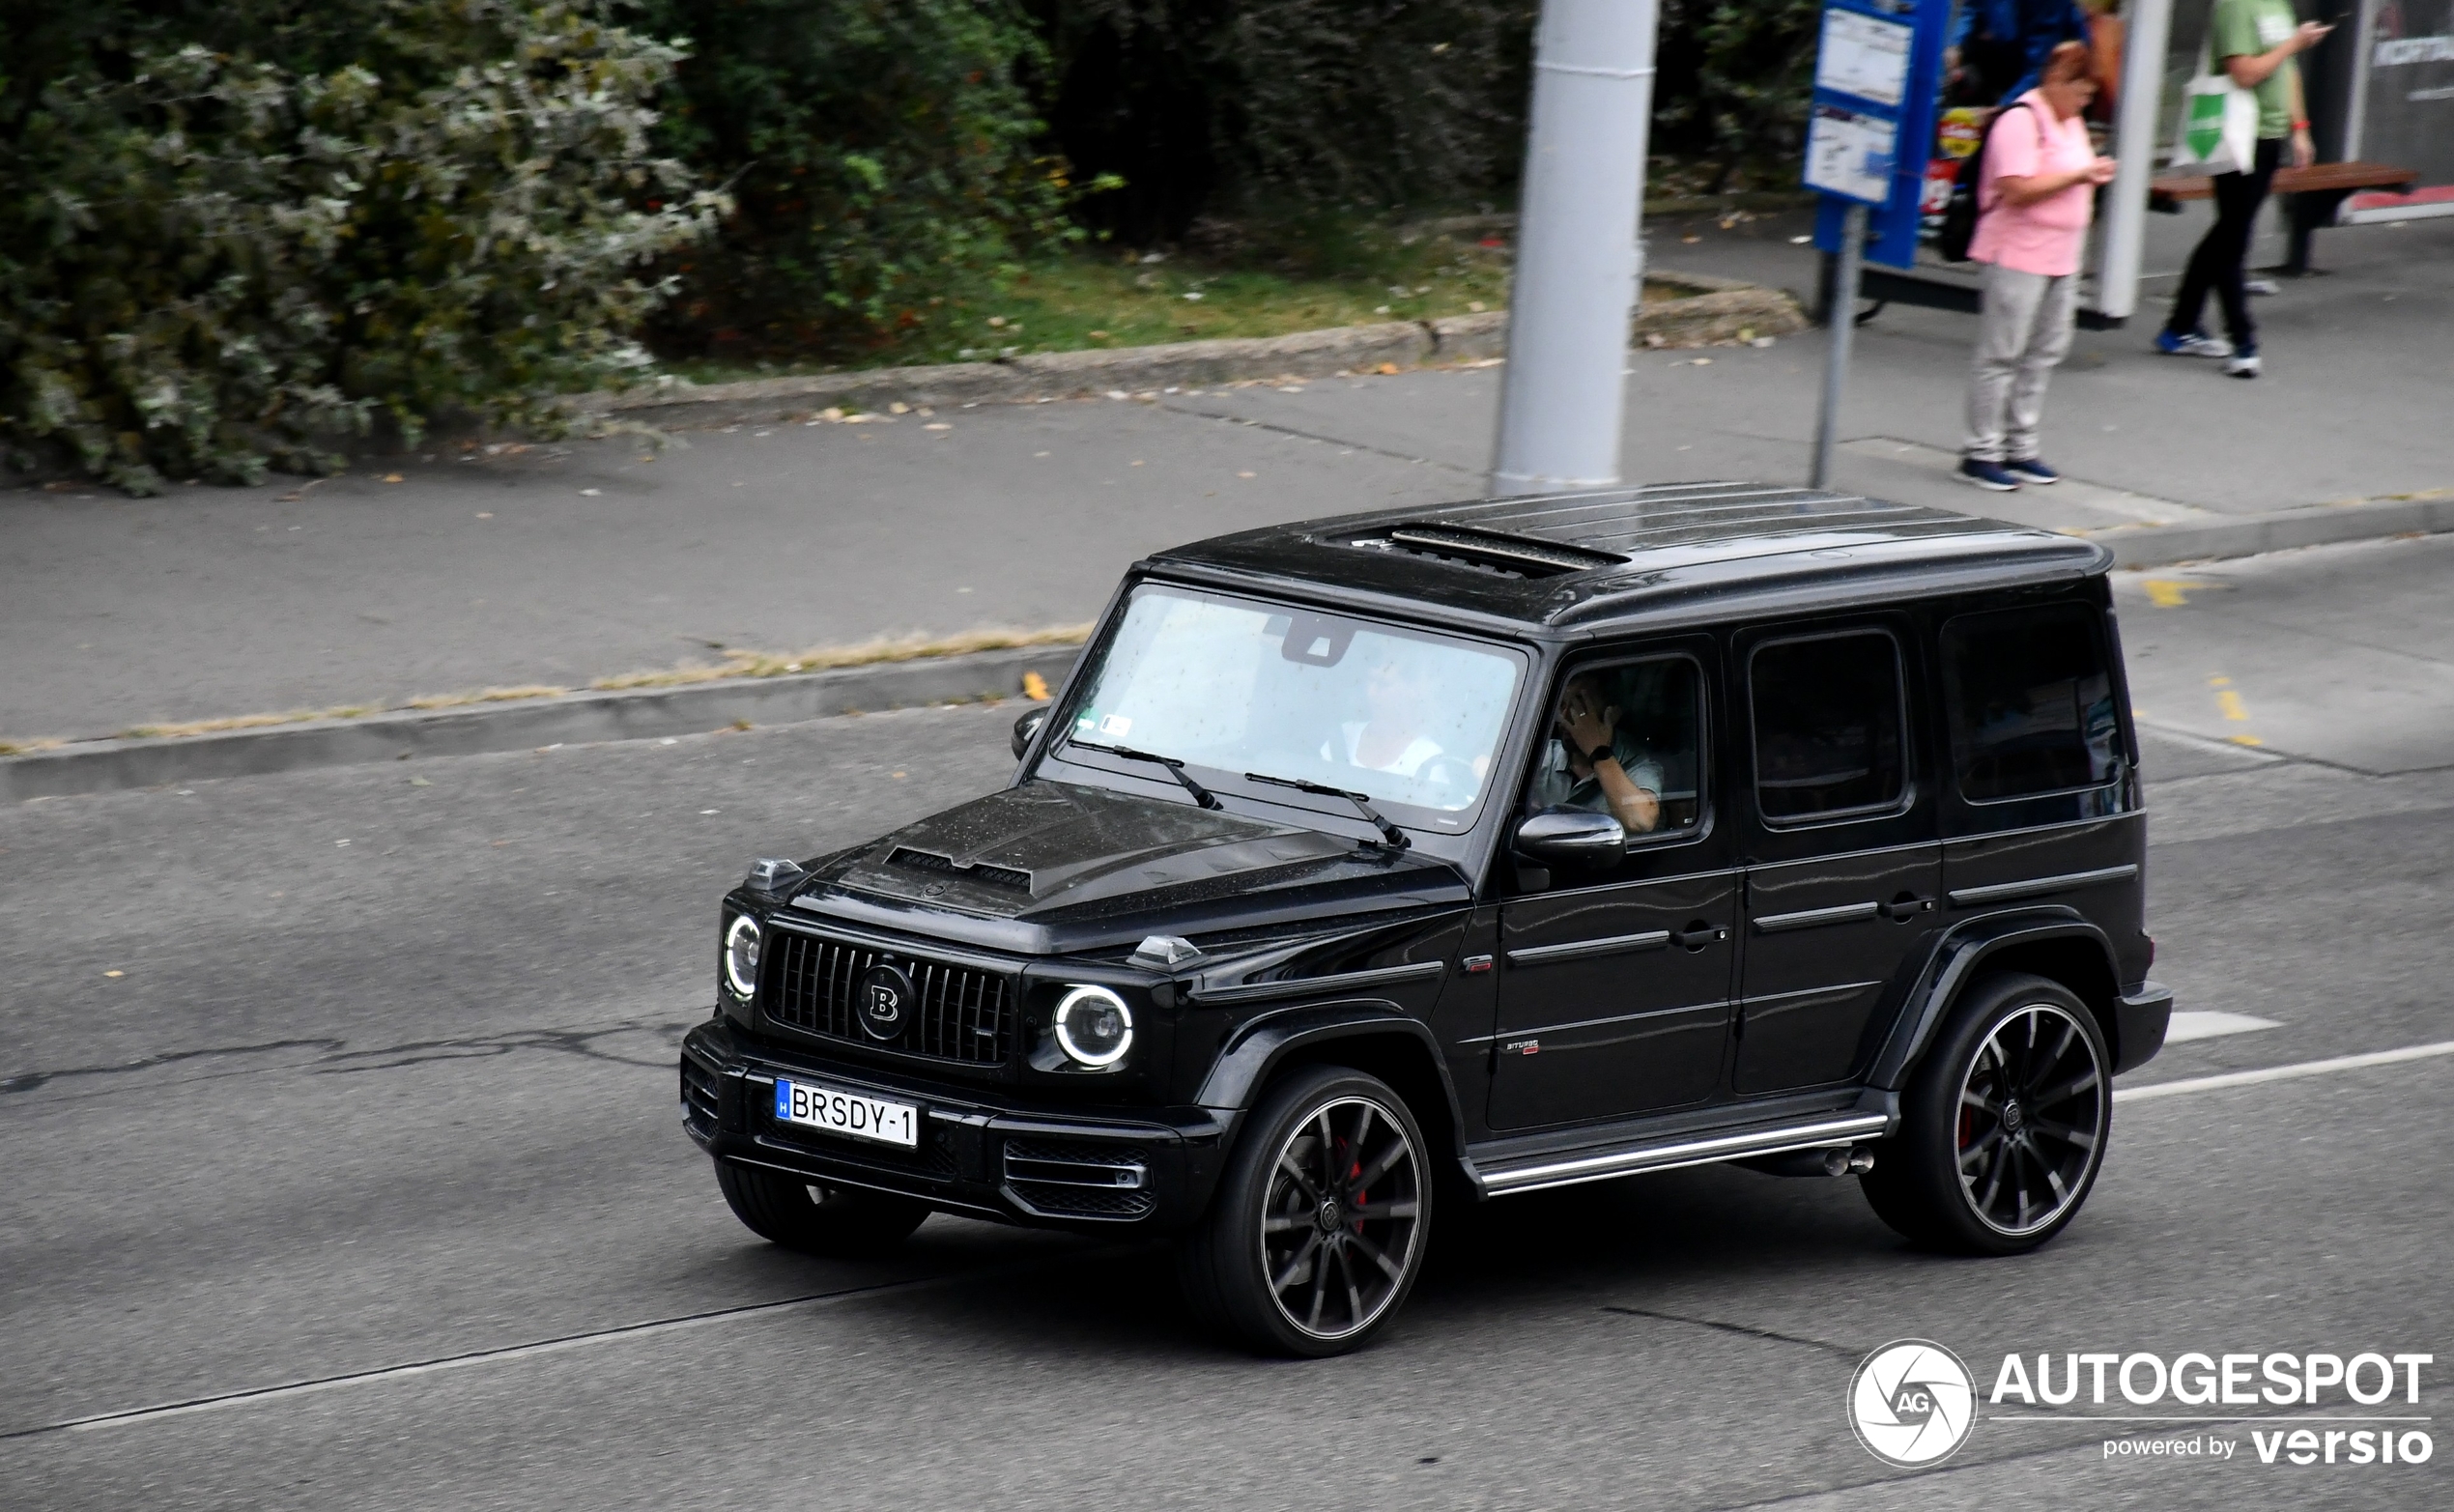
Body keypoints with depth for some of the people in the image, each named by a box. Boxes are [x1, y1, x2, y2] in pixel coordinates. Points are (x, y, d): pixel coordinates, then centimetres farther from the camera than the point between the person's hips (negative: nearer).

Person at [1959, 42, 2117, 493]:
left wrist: (2094, 175, 9)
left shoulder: (2071, 122, 16)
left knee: (2043, 355, 11)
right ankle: (1982, 452, -1)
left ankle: (2020, 447, 19)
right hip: (2019, 256, -9)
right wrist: (2078, 176, -19)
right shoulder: (2021, 121, -15)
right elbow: (2018, 189, -23)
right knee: (2002, 355, -5)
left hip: (2061, 259, 9)